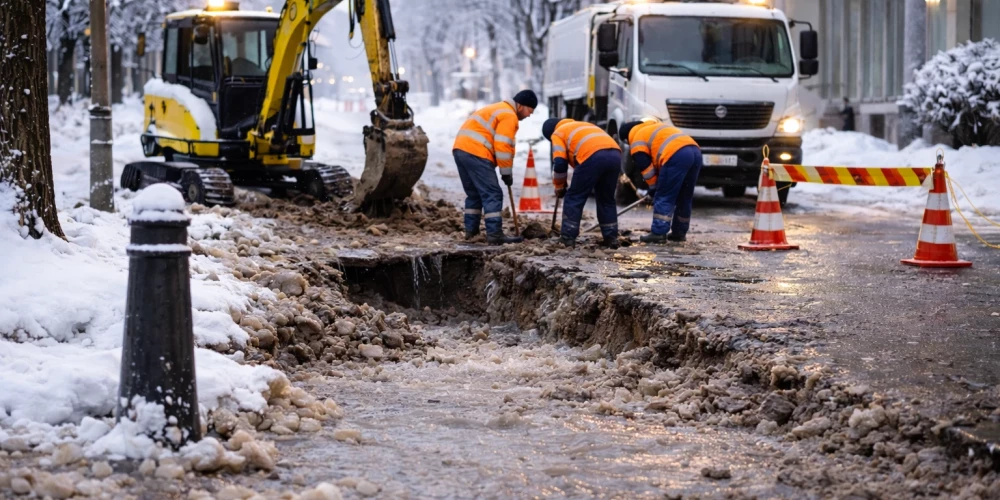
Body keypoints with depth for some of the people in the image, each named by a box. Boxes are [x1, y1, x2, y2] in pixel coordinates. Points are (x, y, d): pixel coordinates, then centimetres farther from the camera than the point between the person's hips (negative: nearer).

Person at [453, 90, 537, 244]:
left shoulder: (500, 109, 27)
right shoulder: (509, 116, -6)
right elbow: (503, 147, -12)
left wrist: (505, 171, 20)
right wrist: (507, 173, -3)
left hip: (460, 148, 10)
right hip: (476, 153, -10)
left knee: (474, 193, 19)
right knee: (492, 194, -8)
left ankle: (471, 231, 22)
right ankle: (495, 235, -12)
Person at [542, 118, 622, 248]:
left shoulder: (558, 133, 21)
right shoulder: (585, 125, 42)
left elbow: (559, 163, 8)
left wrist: (559, 187, 22)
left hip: (592, 156, -6)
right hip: (615, 154, 6)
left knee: (575, 197, 7)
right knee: (607, 199, 21)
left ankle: (567, 237, 6)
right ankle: (611, 238, 19)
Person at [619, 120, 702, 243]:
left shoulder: (637, 141, 12)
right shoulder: (654, 128, 37)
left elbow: (646, 167, 4)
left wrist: (653, 187, 16)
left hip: (677, 156, -8)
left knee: (664, 198, -2)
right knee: (685, 198, 16)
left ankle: (658, 233, -5)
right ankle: (679, 232, 22)